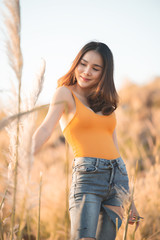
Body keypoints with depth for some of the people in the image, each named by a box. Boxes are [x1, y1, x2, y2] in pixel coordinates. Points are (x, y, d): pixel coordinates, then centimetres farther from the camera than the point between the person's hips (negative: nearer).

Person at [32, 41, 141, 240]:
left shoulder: (107, 103, 19)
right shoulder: (65, 93, 4)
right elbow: (46, 128, -13)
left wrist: (128, 199, 20)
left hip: (118, 178, 5)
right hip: (87, 176, -5)